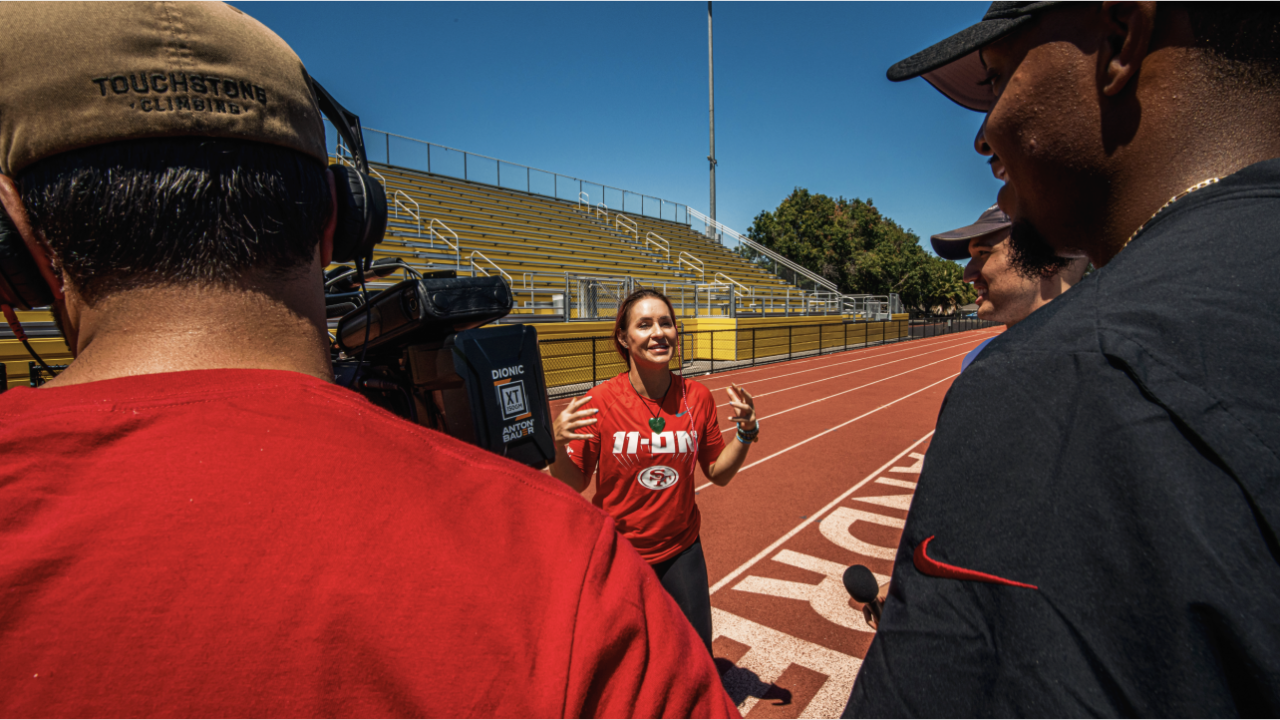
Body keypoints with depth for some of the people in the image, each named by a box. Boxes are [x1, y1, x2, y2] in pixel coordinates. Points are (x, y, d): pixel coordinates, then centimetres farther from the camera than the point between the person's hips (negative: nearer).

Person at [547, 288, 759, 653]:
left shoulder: (697, 396, -7)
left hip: (682, 551, 3)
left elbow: (718, 473, 3)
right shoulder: (599, 402, -16)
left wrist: (746, 432, -12)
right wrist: (558, 446, -27)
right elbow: (573, 485, -8)